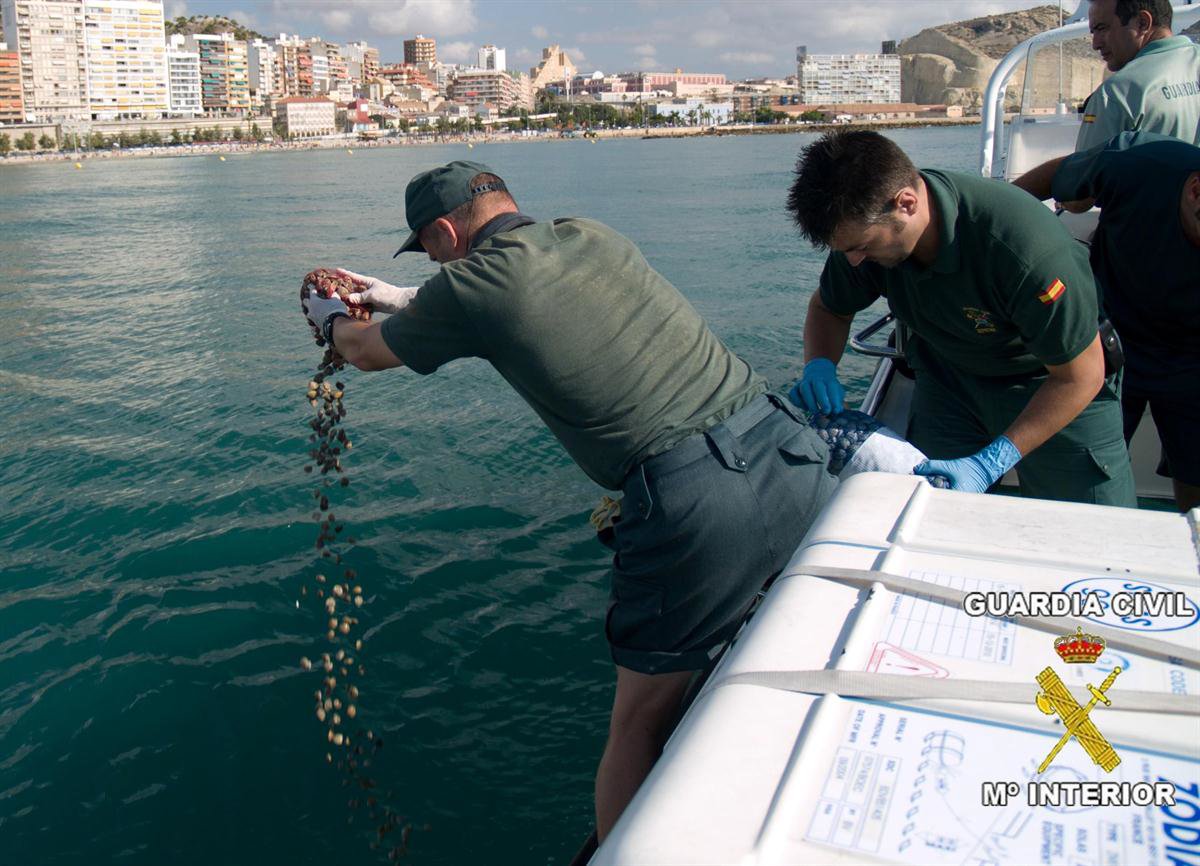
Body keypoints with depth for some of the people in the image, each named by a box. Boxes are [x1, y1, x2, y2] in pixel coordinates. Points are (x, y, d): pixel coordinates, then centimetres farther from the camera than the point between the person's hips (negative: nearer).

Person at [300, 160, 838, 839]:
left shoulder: (471, 285, 1)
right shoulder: (596, 237, 18)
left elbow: (367, 351, 21)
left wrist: (331, 319, 45)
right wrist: (401, 298, 49)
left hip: (692, 499, -7)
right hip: (791, 452, 7)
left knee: (641, 720, 9)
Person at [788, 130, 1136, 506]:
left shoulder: (1023, 242, -38)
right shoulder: (864, 223, -21)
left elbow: (1080, 376, -26)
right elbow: (828, 309, 1)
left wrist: (989, 464, -32)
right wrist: (819, 367, -21)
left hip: (1053, 384, -3)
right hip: (951, 379, 4)